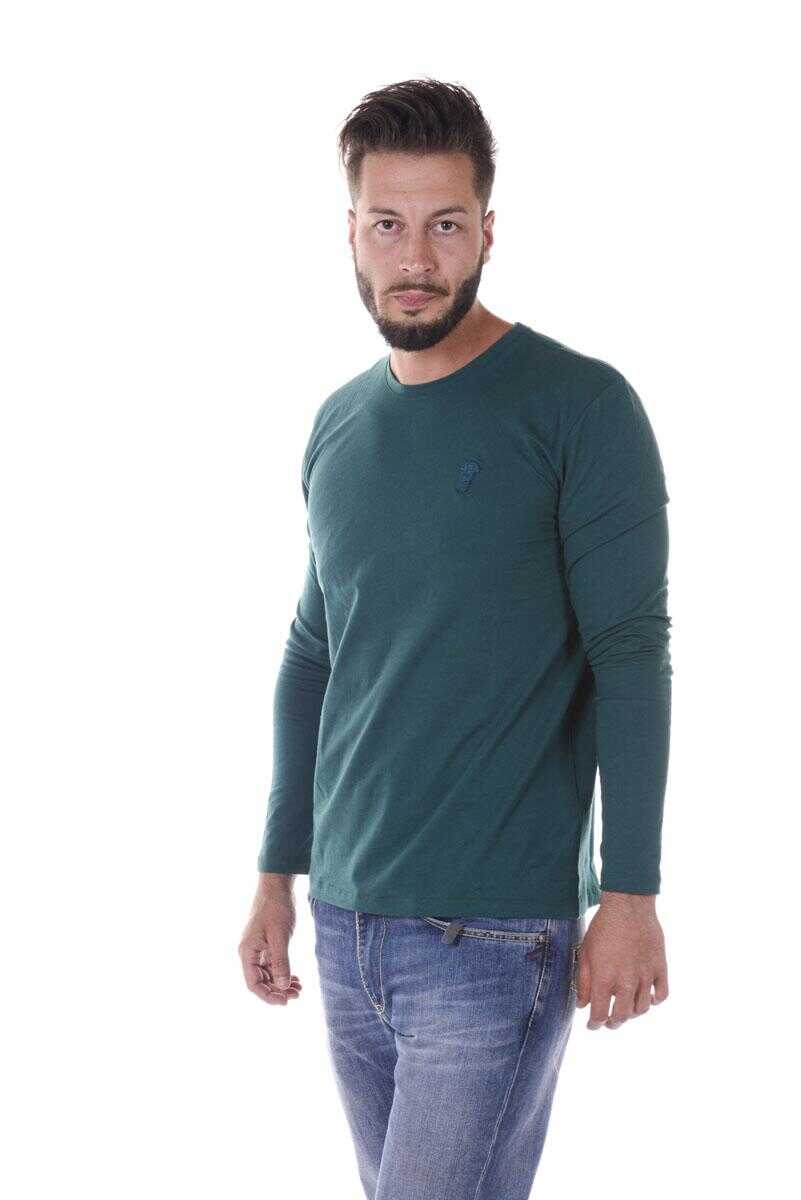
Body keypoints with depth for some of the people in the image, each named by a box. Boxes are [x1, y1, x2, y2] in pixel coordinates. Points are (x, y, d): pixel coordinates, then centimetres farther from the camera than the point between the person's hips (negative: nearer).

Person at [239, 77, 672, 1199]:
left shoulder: (582, 408, -8)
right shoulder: (338, 426, 10)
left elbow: (632, 656, -10)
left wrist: (631, 894, -13)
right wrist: (278, 874, 16)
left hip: (495, 937, -6)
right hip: (345, 922, 6)